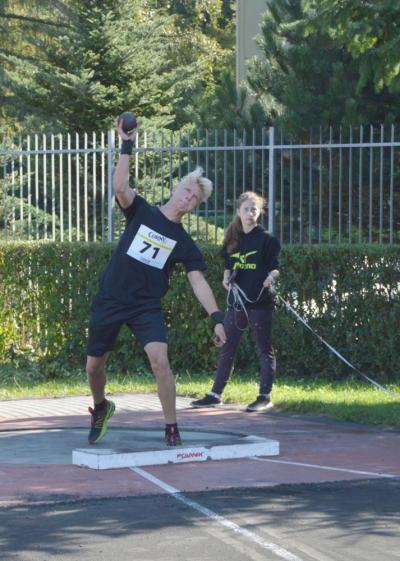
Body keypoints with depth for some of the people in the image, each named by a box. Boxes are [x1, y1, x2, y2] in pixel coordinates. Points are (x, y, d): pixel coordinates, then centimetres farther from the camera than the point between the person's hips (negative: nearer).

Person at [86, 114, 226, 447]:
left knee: (160, 360, -22)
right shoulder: (141, 212, 1)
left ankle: (172, 428, -11)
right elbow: (121, 186, -18)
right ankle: (101, 408, 42)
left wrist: (217, 317, -17)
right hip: (110, 302, 1)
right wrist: (127, 146, -28)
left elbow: (198, 282, -5)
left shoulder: (185, 244, 2)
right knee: (94, 366, 10)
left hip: (147, 307, -1)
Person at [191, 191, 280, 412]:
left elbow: (276, 267, -3)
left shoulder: (266, 239, -4)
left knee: (264, 350, 1)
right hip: (236, 301, 6)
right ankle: (215, 394, 14)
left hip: (260, 302, -5)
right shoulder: (233, 240, 11)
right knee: (226, 349, 8)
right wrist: (227, 278, -1)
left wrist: (272, 276, -24)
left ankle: (265, 396, 5)